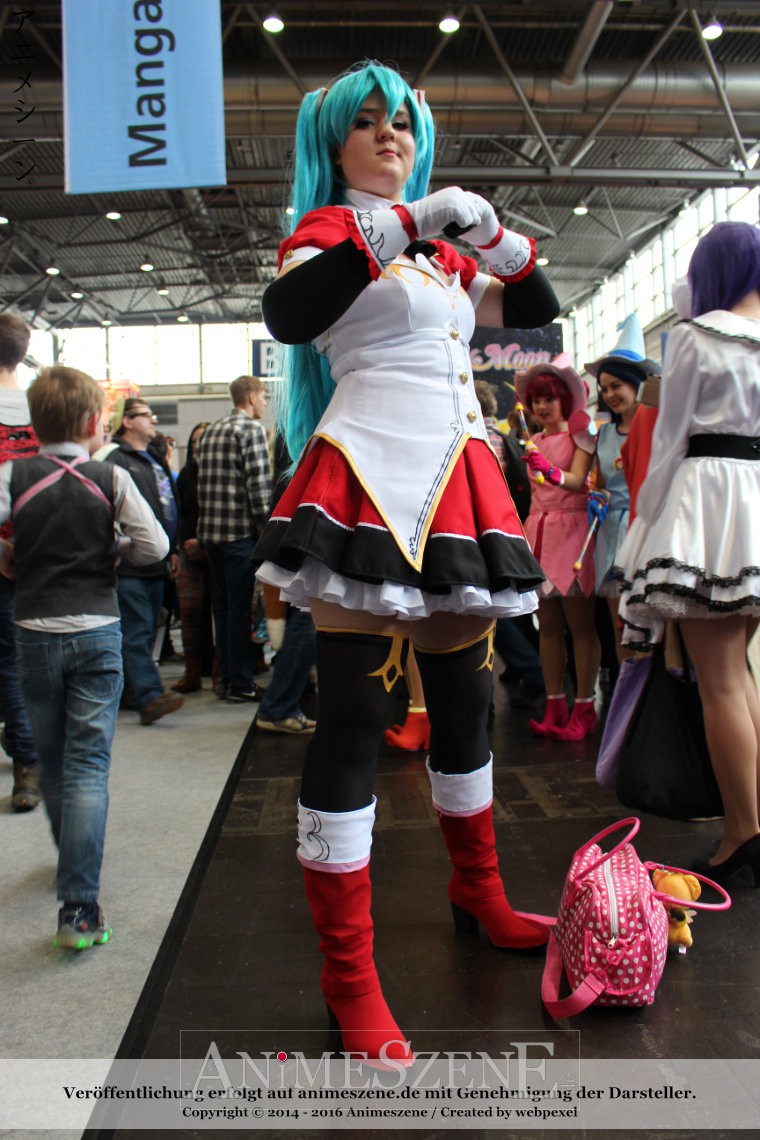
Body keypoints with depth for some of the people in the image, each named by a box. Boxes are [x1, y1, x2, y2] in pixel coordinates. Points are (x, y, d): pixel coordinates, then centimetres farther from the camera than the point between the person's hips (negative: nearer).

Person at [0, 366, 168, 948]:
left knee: (52, 762, 18)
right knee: (88, 765, 0)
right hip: (97, 632, -1)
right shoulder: (111, 478, -5)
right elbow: (154, 545, -10)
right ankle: (79, 907, -4)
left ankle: (73, 863, 38)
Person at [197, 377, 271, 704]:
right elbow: (259, 484, -15)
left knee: (223, 604, 14)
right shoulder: (251, 429, -8)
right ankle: (240, 684, 5)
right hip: (240, 530, -7)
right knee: (240, 607, -1)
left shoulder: (210, 431, 15)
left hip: (210, 530, 7)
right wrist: (266, 527, -10)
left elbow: (203, 482, 15)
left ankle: (224, 677, 22)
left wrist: (207, 524, 17)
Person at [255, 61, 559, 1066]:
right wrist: (401, 223, -17)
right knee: (353, 715, -10)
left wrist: (494, 234, 9)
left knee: (464, 700, 14)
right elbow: (285, 316, -15)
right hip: (372, 477, -7)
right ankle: (350, 978, -1)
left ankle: (478, 890, 34)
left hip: (457, 483, 7)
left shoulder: (441, 256, 24)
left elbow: (538, 310, 25)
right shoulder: (327, 230, 6)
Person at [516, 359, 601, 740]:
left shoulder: (579, 434, 2)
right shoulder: (535, 441, 17)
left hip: (571, 528, -5)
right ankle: (554, 706, 10)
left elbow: (577, 480, -15)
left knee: (579, 621, -6)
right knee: (547, 623, 5)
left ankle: (583, 709, -2)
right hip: (538, 529, 5)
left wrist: (550, 470, -32)